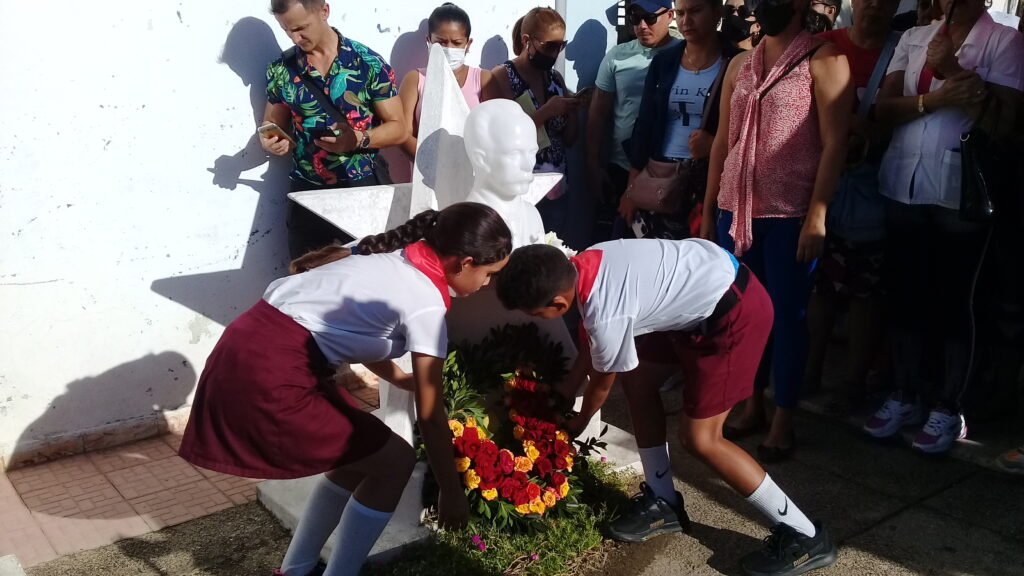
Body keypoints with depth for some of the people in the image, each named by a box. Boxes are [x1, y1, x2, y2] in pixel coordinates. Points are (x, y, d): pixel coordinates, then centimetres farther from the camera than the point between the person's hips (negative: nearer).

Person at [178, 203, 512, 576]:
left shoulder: (389, 258, 13)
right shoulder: (426, 302, -10)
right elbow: (430, 416, -4)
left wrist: (407, 381, 30)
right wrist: (452, 491, 7)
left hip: (246, 350, 9)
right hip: (267, 377, -9)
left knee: (362, 452, 20)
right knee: (394, 461, 3)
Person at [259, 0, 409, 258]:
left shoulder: (369, 63, -6)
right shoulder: (281, 70, 2)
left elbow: (398, 128, -4)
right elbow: (273, 123, 15)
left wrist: (359, 139, -22)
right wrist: (270, 141, -9)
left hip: (363, 186, -2)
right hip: (307, 190, 2)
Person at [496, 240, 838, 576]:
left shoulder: (606, 315, -27)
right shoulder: (581, 266, -4)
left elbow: (602, 382, -5)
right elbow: (591, 339, 16)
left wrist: (578, 422, 15)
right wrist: (566, 388, 26)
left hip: (735, 312, -10)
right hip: (710, 284, 10)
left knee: (699, 439, -5)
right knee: (636, 376, 14)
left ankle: (804, 536, 7)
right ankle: (663, 501, 25)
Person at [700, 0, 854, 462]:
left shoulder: (823, 60, -3)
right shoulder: (740, 65, 13)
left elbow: (834, 144, -9)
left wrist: (817, 215, -15)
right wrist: (709, 210, 11)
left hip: (790, 214, -5)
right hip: (735, 209, 5)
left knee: (787, 314, 2)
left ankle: (783, 420, 14)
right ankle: (752, 405, 24)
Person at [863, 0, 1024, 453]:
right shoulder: (913, 38, 11)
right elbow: (883, 108, 0)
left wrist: (954, 71, -13)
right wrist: (937, 97, -14)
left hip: (961, 191, -4)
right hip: (904, 186, 4)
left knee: (953, 300, 3)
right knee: (904, 294, 9)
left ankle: (949, 408, 17)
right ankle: (905, 396, 23)